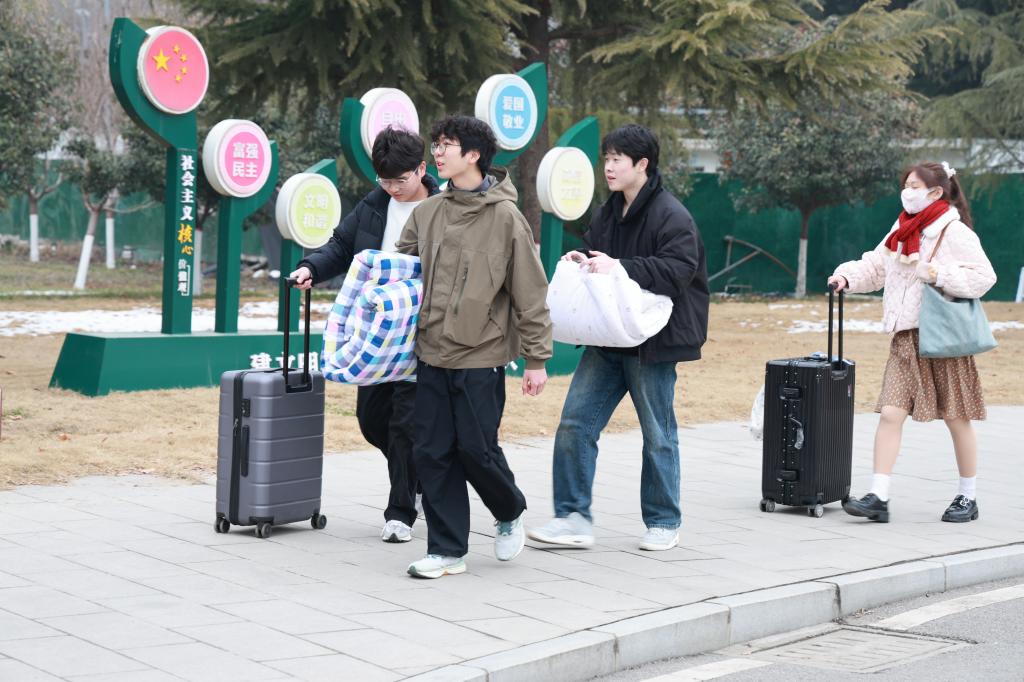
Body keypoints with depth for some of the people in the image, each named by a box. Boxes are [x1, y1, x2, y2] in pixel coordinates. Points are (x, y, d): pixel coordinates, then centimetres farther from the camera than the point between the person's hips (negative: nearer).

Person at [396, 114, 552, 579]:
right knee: (433, 453, 3)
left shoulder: (505, 217, -7)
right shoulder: (426, 213, 8)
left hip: (481, 357, -5)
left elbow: (530, 293, -6)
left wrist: (536, 359, -6)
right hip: (432, 354, 5)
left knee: (477, 448, -1)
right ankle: (447, 549, 14)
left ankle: (510, 514, 29)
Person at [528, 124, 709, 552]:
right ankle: (573, 518, 6)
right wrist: (581, 262, 1)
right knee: (575, 423, 0)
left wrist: (620, 268, -28)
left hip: (652, 341, -7)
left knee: (657, 433, 6)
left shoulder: (672, 216, -13)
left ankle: (664, 523, 20)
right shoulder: (609, 212, 12)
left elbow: (678, 269, -24)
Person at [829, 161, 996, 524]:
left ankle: (968, 498, 20)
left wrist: (940, 275, -22)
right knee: (891, 413, -3)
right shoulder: (902, 229, 11)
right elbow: (876, 265, 16)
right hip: (906, 337, 6)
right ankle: (878, 498, -4)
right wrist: (847, 276, -1)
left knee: (956, 418, 6)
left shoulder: (954, 232, -10)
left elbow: (984, 276, -14)